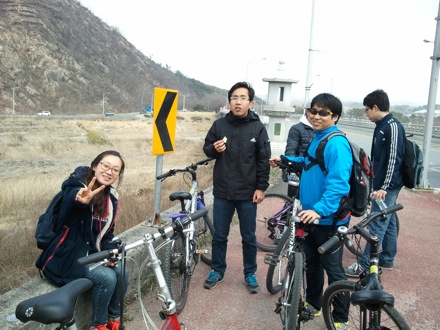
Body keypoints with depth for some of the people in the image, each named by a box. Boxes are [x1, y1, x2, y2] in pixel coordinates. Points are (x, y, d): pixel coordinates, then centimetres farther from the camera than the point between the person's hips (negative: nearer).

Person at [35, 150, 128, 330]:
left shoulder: (111, 198, 2)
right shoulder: (77, 185, -18)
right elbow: (71, 195, -45)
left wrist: (110, 255, -9)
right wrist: (79, 199, -69)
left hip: (90, 253, 7)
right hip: (65, 256, -7)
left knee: (122, 273, -11)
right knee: (106, 278, -23)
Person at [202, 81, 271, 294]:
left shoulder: (258, 128, -3)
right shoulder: (219, 124, 1)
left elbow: (264, 160, -2)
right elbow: (206, 149, 11)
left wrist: (261, 187, -7)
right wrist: (214, 149, -12)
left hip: (248, 193, -1)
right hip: (222, 191, 2)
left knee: (249, 237, 10)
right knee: (219, 235, 12)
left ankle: (250, 273, 28)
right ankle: (217, 270, 31)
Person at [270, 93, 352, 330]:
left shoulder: (336, 143, -20)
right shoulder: (317, 138, 10)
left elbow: (338, 183, -29)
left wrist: (319, 209, -39)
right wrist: (285, 159, 20)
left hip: (328, 219, -9)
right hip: (311, 216, 9)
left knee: (333, 269, 4)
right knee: (311, 262, 22)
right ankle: (313, 304, 41)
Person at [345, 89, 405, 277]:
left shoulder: (393, 126, -17)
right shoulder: (382, 126, 12)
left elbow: (394, 159, -21)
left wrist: (384, 187, -22)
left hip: (387, 187, -10)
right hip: (383, 185, 10)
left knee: (377, 226, -5)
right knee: (388, 223, 17)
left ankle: (364, 265, 0)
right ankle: (387, 260, 28)